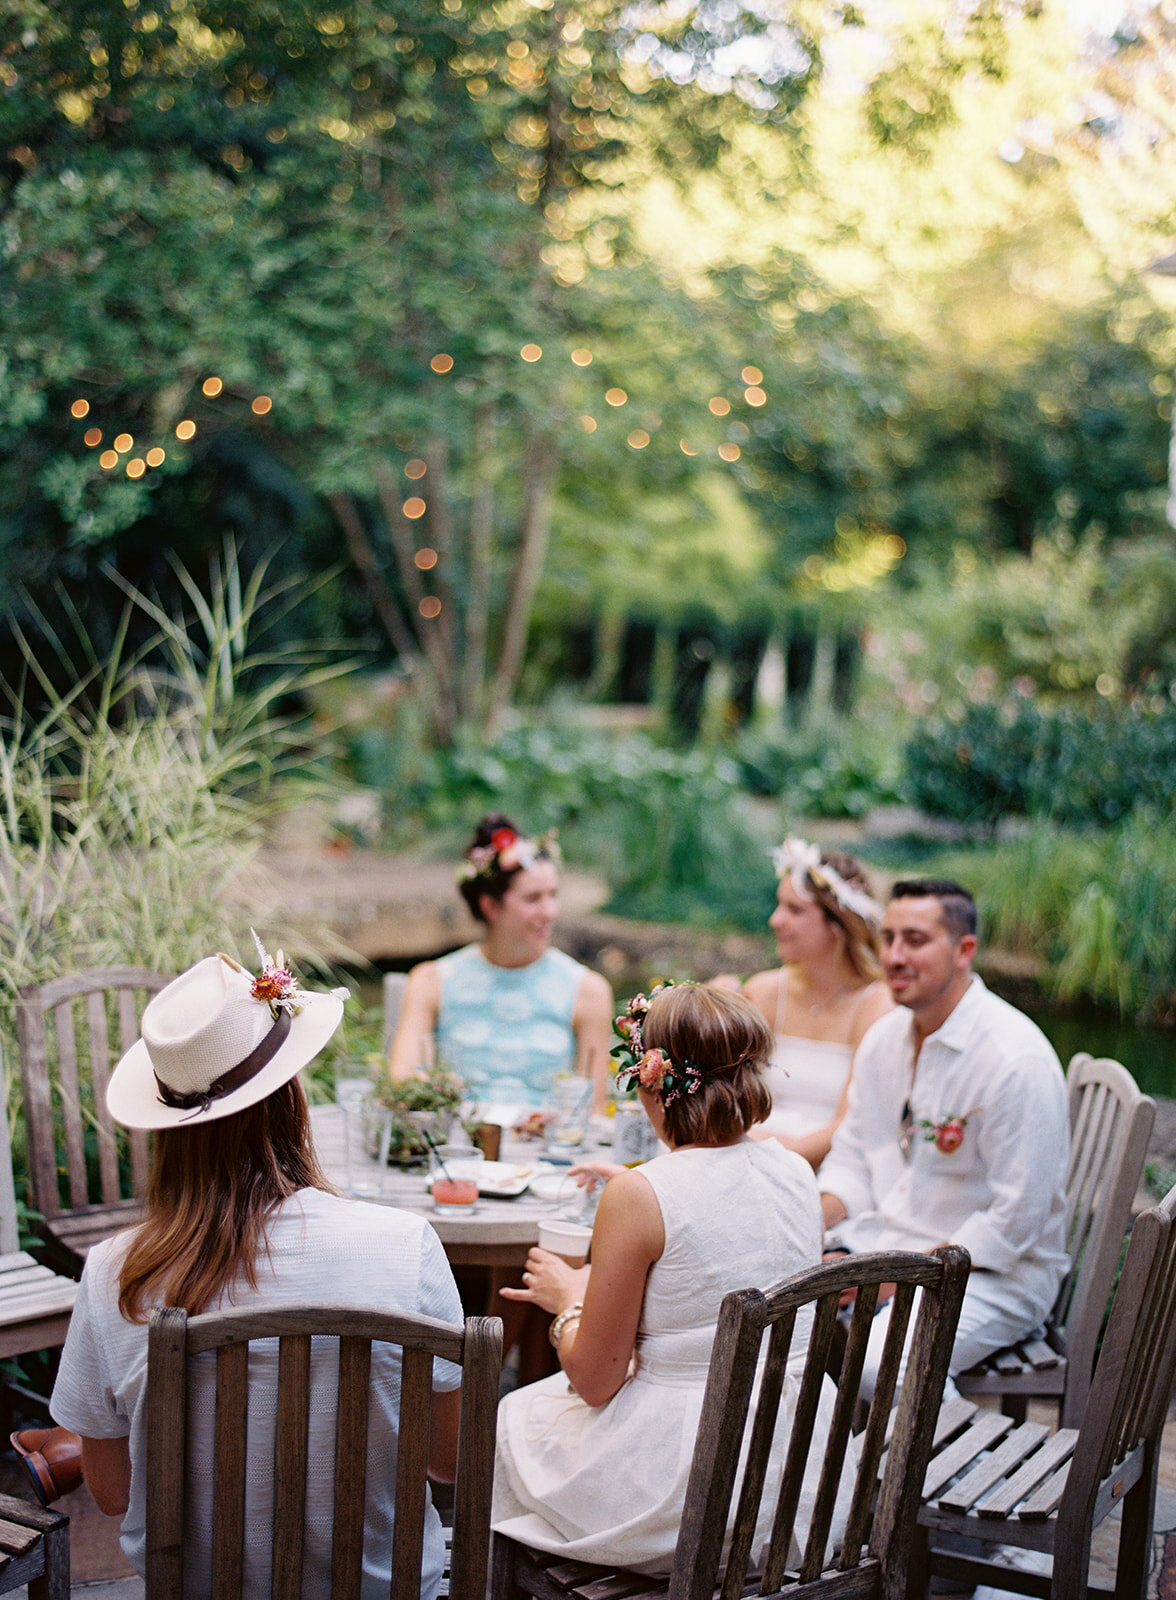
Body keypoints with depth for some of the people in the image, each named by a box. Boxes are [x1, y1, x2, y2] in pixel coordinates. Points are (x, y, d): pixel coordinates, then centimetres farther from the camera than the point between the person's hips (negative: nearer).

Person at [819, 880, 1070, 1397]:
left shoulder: (1017, 1060, -19)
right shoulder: (884, 1038, 6)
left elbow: (1013, 1223, -20)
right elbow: (852, 1156, 15)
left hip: (991, 1272, -7)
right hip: (878, 1237, 7)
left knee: (878, 1367, -32)